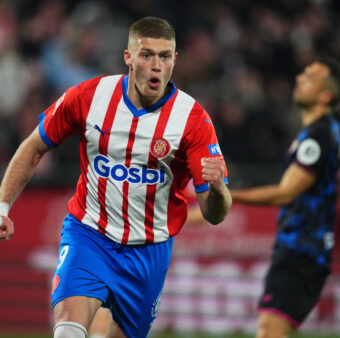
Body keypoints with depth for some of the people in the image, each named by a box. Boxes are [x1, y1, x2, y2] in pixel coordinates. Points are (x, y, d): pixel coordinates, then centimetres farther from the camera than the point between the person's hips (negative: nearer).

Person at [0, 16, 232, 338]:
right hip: (87, 235, -1)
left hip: (148, 250, 1)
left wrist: (217, 190, -38)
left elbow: (214, 214, -15)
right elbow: (34, 148, 7)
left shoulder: (193, 118, -13)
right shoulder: (87, 97, -10)